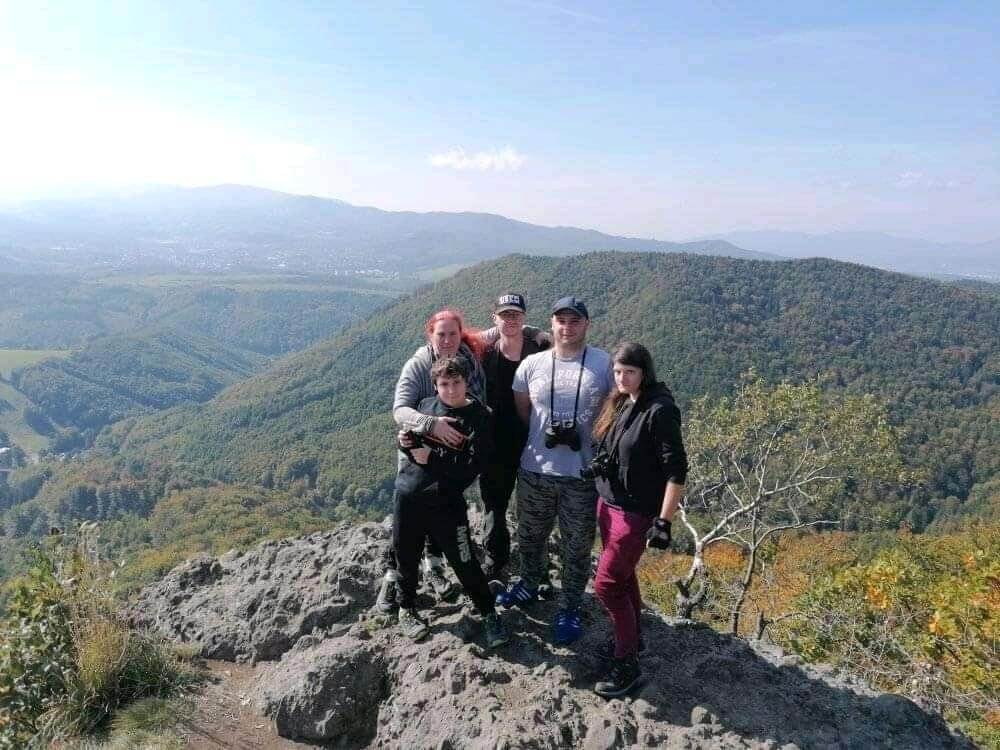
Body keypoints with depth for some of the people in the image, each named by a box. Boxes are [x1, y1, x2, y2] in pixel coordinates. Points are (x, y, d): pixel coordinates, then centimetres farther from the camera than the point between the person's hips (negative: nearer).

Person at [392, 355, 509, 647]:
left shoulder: (479, 417, -9)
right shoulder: (426, 406, 3)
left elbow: (472, 467, -16)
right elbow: (406, 443, 11)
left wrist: (431, 458, -17)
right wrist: (407, 442, -12)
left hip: (446, 503, -4)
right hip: (407, 496, 4)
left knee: (464, 561, 4)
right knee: (406, 556, 17)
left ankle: (489, 615, 25)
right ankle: (407, 609, 42)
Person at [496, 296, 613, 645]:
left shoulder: (604, 364, -7)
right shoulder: (531, 364, -1)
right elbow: (520, 412, 9)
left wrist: (581, 436, -10)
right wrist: (544, 435, -1)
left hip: (583, 475, -2)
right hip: (534, 471, 2)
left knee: (576, 547, 13)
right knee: (530, 537, 22)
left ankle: (569, 607, 32)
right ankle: (529, 585, 47)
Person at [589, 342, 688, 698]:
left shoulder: (659, 411, -19)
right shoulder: (619, 404, 4)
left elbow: (676, 470, -20)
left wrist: (664, 522, -20)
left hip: (637, 512, -7)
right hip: (607, 503, 7)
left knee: (606, 584, -4)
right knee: (623, 575, 20)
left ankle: (627, 664, 12)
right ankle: (630, 636, 40)